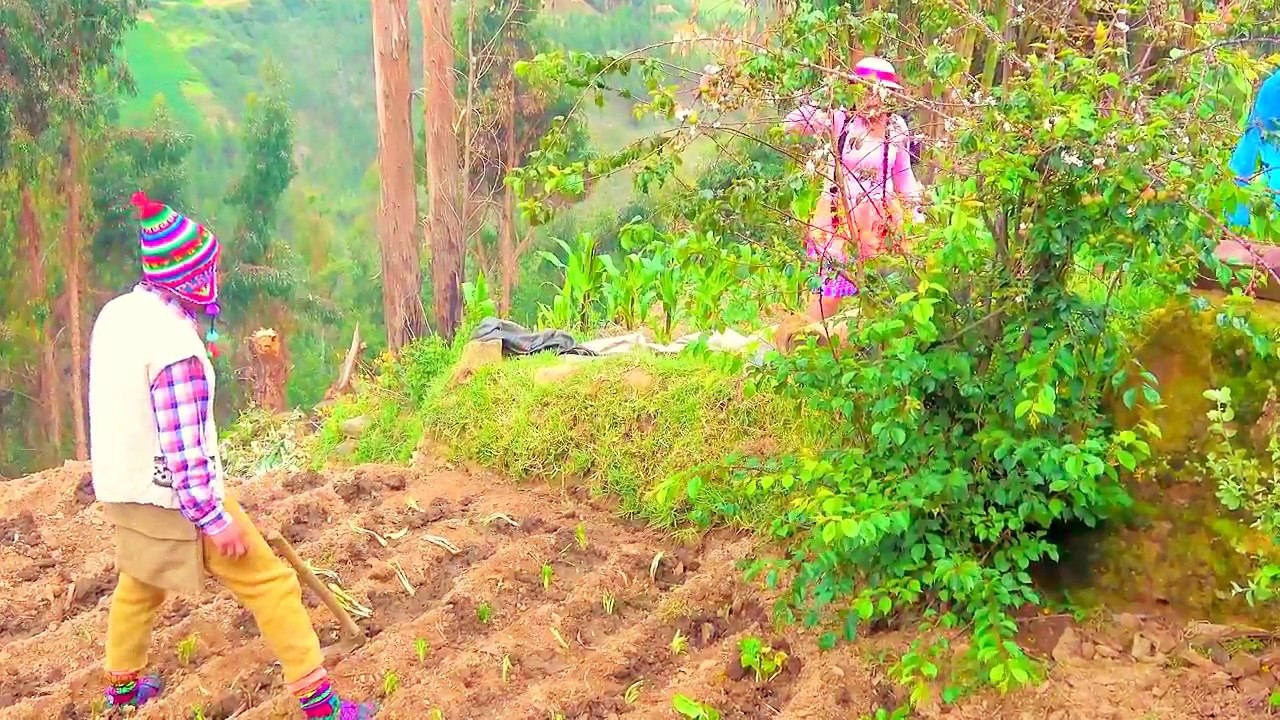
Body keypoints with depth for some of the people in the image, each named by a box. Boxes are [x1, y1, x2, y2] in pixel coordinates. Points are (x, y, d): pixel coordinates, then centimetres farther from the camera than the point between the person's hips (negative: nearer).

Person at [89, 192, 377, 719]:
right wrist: (215, 519, -18)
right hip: (177, 496, -9)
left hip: (120, 487, 9)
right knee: (270, 584, 0)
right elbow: (185, 448, -26)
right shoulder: (175, 341, -27)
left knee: (140, 579, 32)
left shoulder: (115, 313, -1)